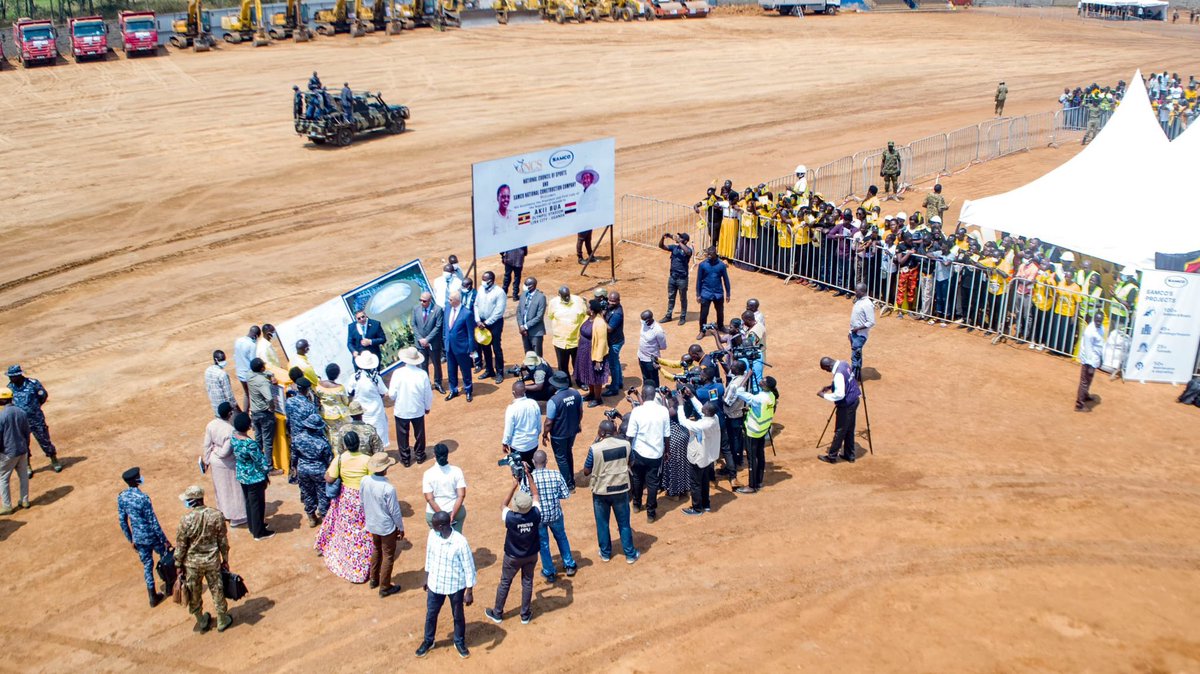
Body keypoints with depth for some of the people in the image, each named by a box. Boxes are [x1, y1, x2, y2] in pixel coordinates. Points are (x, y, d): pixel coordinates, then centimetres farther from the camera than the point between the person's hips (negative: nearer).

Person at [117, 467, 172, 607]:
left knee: (147, 565, 17)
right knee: (165, 558, 20)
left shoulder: (121, 497, -7)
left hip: (138, 537, 5)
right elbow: (153, 522, -21)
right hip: (151, 536, -5)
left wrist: (130, 539, 16)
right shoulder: (143, 498, -27)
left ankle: (153, 597, 23)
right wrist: (165, 540, -11)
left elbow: (123, 521, 3)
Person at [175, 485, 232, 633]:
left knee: (194, 594, 20)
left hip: (192, 563, -1)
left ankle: (201, 622, 37)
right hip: (212, 560, 2)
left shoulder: (185, 520, -21)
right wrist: (225, 559, 9)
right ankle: (222, 621, 32)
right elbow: (223, 541, -4)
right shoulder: (216, 515, -14)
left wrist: (178, 565, 3)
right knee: (217, 591, 18)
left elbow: (180, 546, -11)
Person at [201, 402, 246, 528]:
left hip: (215, 462, 7)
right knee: (233, 489, 12)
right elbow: (225, 452, -28)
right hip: (228, 465, -7)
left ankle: (224, 511, 45)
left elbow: (207, 445, 0)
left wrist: (207, 460, 12)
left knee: (221, 487, 25)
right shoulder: (230, 431, -31)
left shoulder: (211, 425, -10)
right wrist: (216, 451, -6)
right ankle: (235, 517, 26)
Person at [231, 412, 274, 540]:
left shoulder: (233, 437, -10)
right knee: (257, 504, 11)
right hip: (254, 478, -7)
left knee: (249, 501, 26)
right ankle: (259, 532, 26)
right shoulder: (250, 444, -33)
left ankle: (252, 526, 44)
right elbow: (262, 463, -24)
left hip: (241, 475, 7)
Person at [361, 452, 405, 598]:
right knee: (388, 556, 13)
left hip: (371, 524, 6)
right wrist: (401, 528, -4)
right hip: (387, 527, -6)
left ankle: (373, 580, 43)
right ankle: (384, 588, 25)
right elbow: (395, 511, -19)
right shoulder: (388, 488, -31)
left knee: (376, 550, 28)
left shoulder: (365, 481, -14)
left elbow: (363, 503, 2)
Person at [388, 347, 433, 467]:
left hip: (401, 410, -1)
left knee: (402, 435, 16)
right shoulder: (422, 374, -17)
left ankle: (405, 459, 26)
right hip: (418, 410, 1)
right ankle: (420, 455, 35)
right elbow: (428, 394, -8)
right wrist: (428, 407, 10)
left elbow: (392, 394, -16)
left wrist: (389, 393, 9)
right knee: (419, 433, 21)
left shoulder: (398, 373, -20)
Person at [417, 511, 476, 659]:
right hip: (435, 584, 4)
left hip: (455, 586, -4)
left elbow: (469, 567, -18)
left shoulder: (460, 542, -29)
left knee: (458, 616, 19)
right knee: (431, 614, 21)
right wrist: (426, 578, 14)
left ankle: (459, 642, 44)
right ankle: (428, 641, 46)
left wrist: (470, 592, -13)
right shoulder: (432, 535, -14)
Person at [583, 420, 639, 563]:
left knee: (602, 523, 17)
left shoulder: (595, 448, -18)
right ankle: (630, 554, 25)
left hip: (601, 490, -2)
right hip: (621, 489, 2)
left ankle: (605, 553, 29)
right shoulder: (626, 444, -8)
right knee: (624, 523, 16)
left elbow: (586, 471, -6)